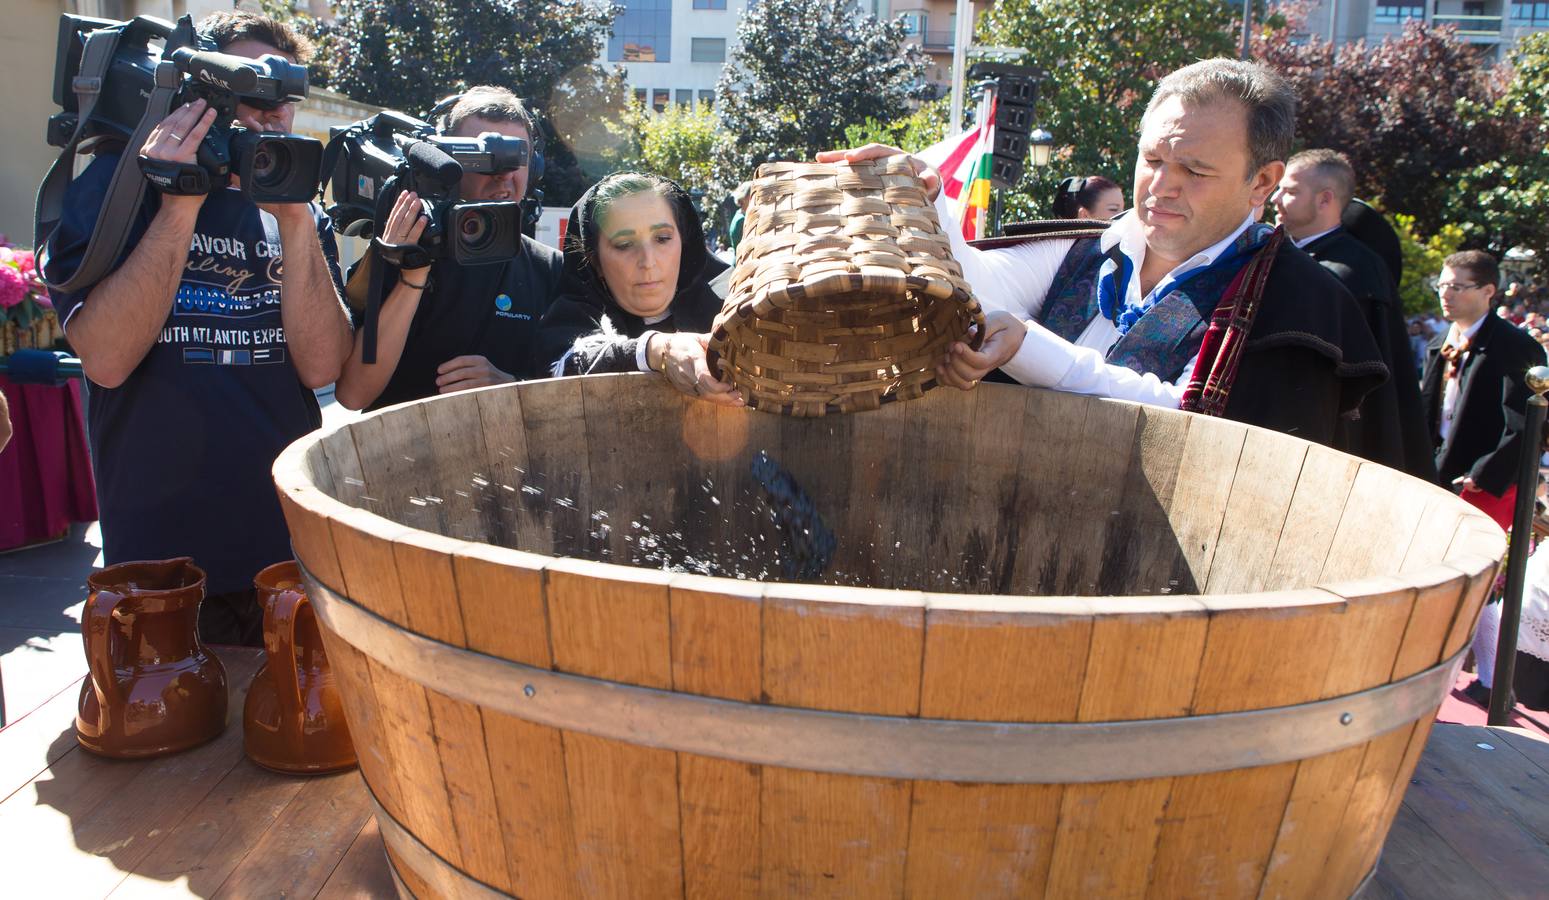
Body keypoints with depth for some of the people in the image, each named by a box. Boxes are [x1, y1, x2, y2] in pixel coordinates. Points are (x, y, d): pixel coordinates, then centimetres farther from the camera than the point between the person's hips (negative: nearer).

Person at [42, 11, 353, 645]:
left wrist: (295, 221, -16)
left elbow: (321, 367, -8)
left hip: (294, 548, 3)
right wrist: (181, 205, -18)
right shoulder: (114, 186, -1)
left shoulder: (299, 215, 6)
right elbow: (105, 359, -16)